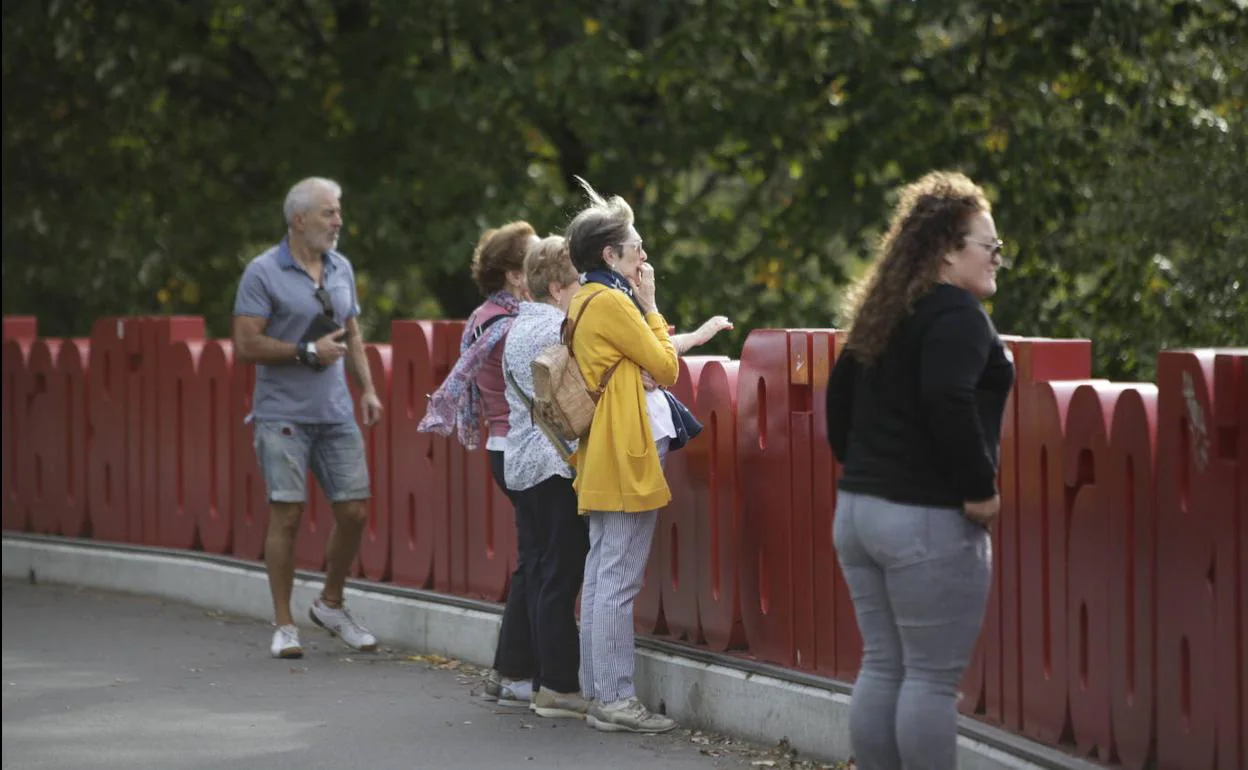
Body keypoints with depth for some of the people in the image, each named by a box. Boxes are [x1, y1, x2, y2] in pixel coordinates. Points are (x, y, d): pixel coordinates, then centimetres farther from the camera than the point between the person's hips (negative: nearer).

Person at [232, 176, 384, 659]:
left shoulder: (341, 269, 12)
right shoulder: (264, 273, -7)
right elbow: (246, 345, -12)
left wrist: (368, 388, 8)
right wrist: (309, 352, -14)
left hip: (336, 414, 6)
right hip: (283, 415, -5)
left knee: (354, 511, 2)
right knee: (287, 515, -7)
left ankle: (331, 605, 23)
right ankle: (284, 625, 2)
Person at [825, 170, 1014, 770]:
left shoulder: (886, 313, 16)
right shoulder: (957, 314, -13)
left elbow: (840, 393, 22)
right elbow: (948, 401, -27)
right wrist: (980, 488, -19)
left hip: (858, 507, 9)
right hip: (928, 519, -9)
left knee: (881, 668, 12)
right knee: (932, 678, -4)